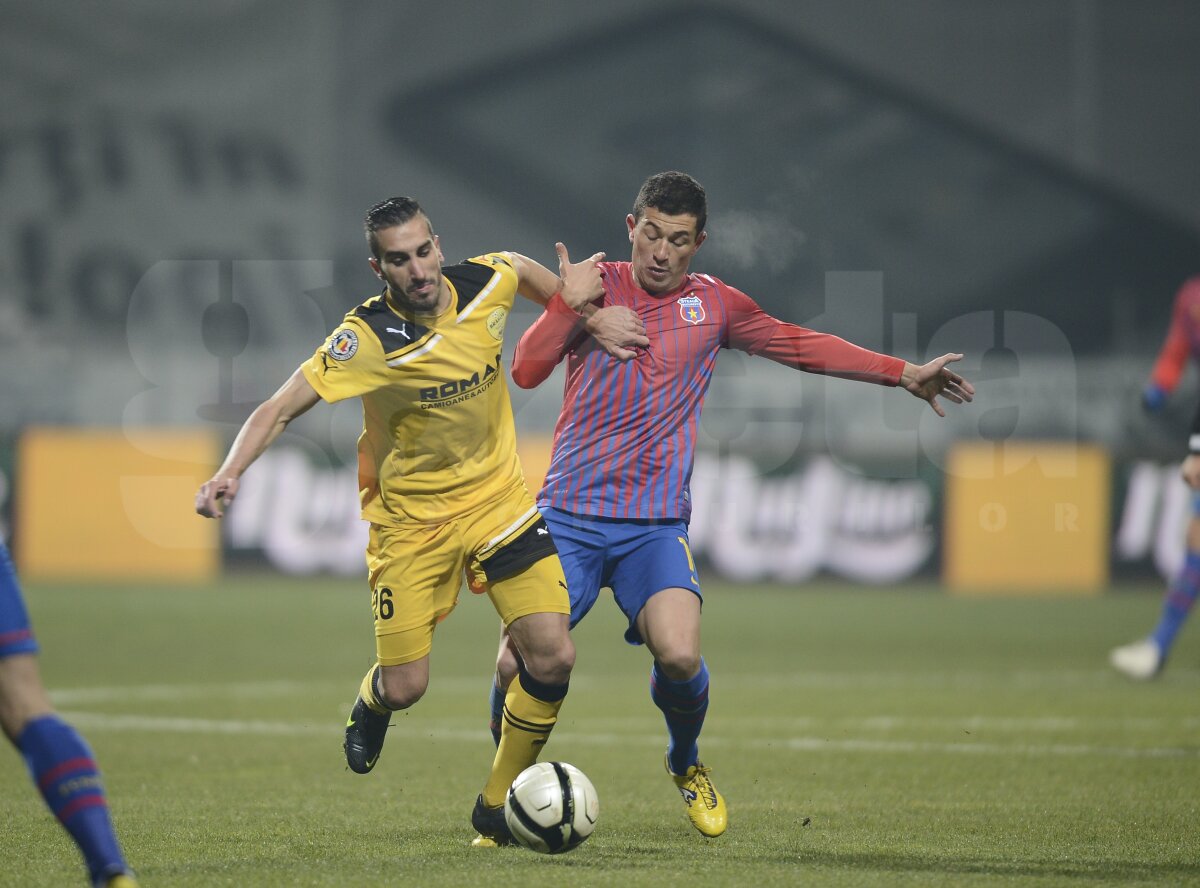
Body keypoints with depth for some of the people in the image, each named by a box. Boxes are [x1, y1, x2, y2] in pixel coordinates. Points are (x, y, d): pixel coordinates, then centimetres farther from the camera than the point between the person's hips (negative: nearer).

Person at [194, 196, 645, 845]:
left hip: (496, 496, 3)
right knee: (405, 686, -5)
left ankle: (497, 806, 11)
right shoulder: (367, 339, -24)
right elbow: (280, 408, -26)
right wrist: (229, 473, -40)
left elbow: (531, 273, 15)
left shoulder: (484, 283, -11)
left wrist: (587, 316, 6)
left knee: (552, 656, -11)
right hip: (410, 516, -3)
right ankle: (370, 705, 37)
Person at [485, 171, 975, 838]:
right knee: (519, 664, -15)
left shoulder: (713, 304, 9)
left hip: (656, 523, 0)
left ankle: (687, 763, 8)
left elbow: (802, 346, 19)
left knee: (679, 656, -25)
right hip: (569, 513, 0)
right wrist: (572, 302, -16)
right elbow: (527, 371, -4)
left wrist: (905, 374, 17)